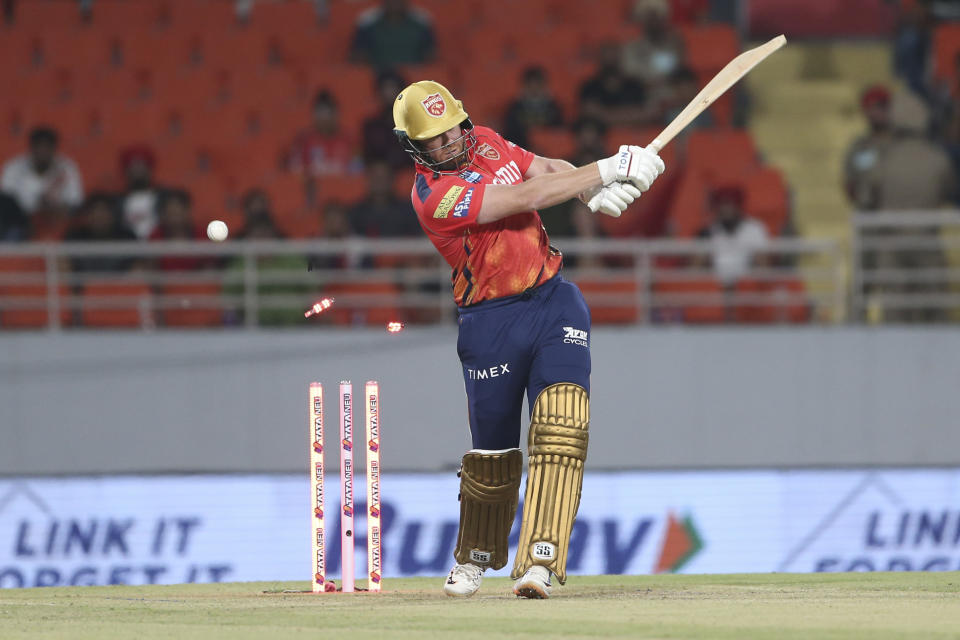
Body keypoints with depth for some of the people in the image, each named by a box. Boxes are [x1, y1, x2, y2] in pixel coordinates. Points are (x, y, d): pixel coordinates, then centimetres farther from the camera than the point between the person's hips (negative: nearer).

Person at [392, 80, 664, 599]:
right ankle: (474, 556, 35)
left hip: (554, 299, 4)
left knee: (561, 425, -16)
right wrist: (610, 169, -21)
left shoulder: (485, 143, 5)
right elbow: (529, 196, -23)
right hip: (492, 320, -4)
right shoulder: (432, 196, -18)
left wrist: (594, 191, -13)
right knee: (493, 452, 7)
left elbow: (548, 170, 10)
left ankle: (539, 561, -23)